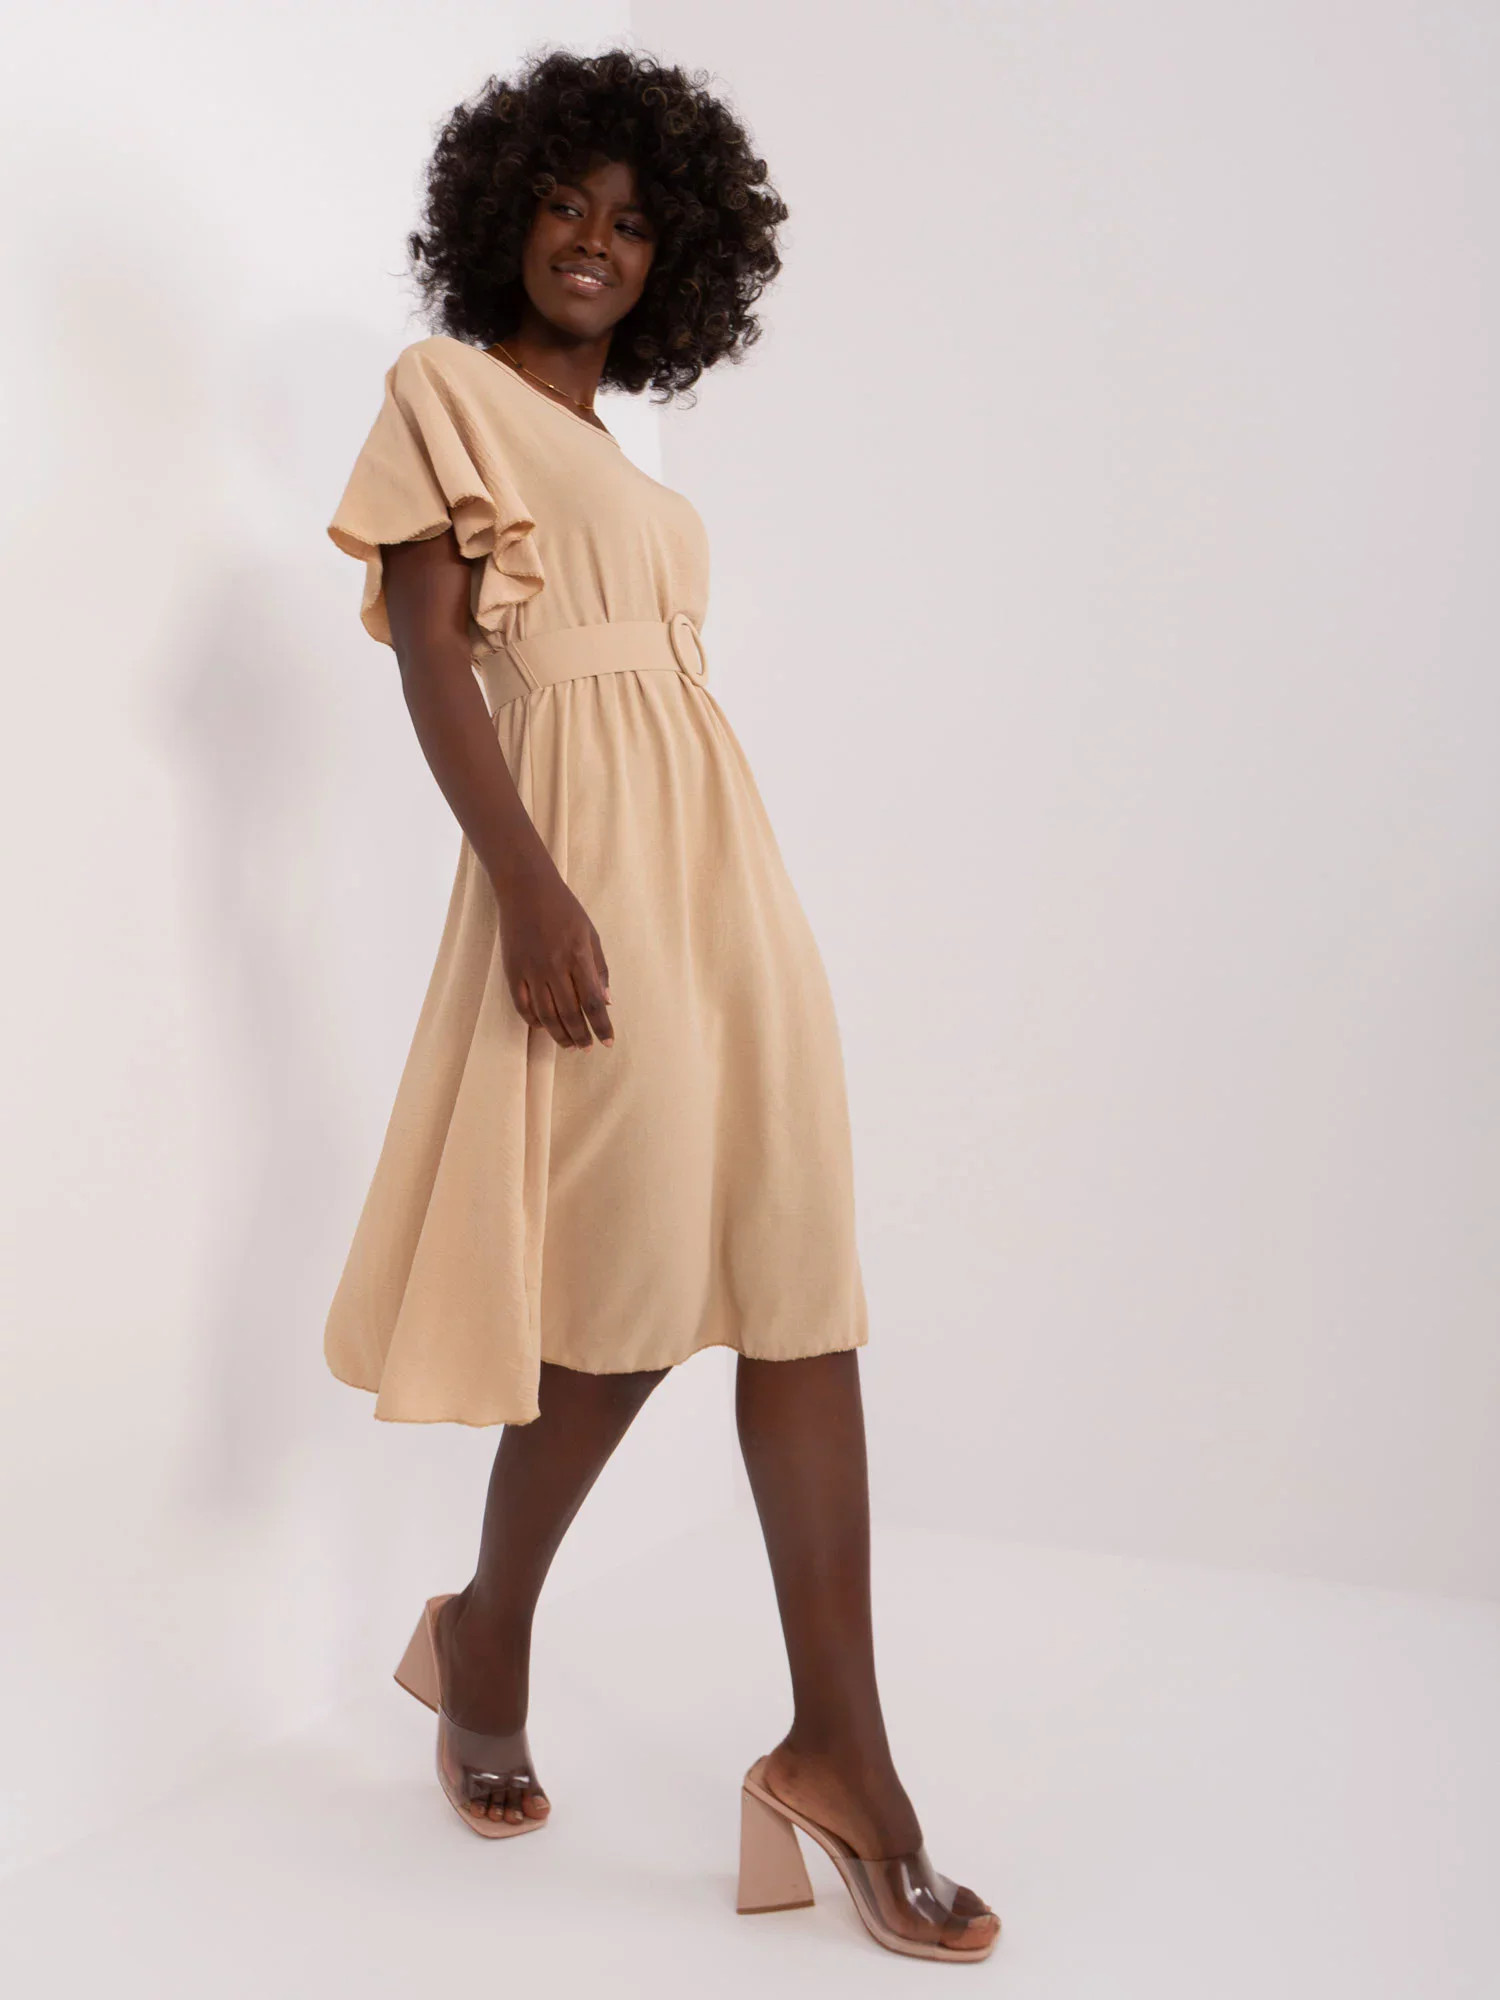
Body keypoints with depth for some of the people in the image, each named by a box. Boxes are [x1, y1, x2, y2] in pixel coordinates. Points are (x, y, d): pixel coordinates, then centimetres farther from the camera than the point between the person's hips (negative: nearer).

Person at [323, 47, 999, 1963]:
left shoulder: (621, 457, 24)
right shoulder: (447, 388, 4)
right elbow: (431, 652, -8)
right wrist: (526, 880, -20)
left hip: (723, 863, 7)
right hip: (585, 858, -7)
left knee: (797, 1277, -2)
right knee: (637, 1283, -8)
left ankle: (838, 1759, 0)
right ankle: (483, 1640, 18)